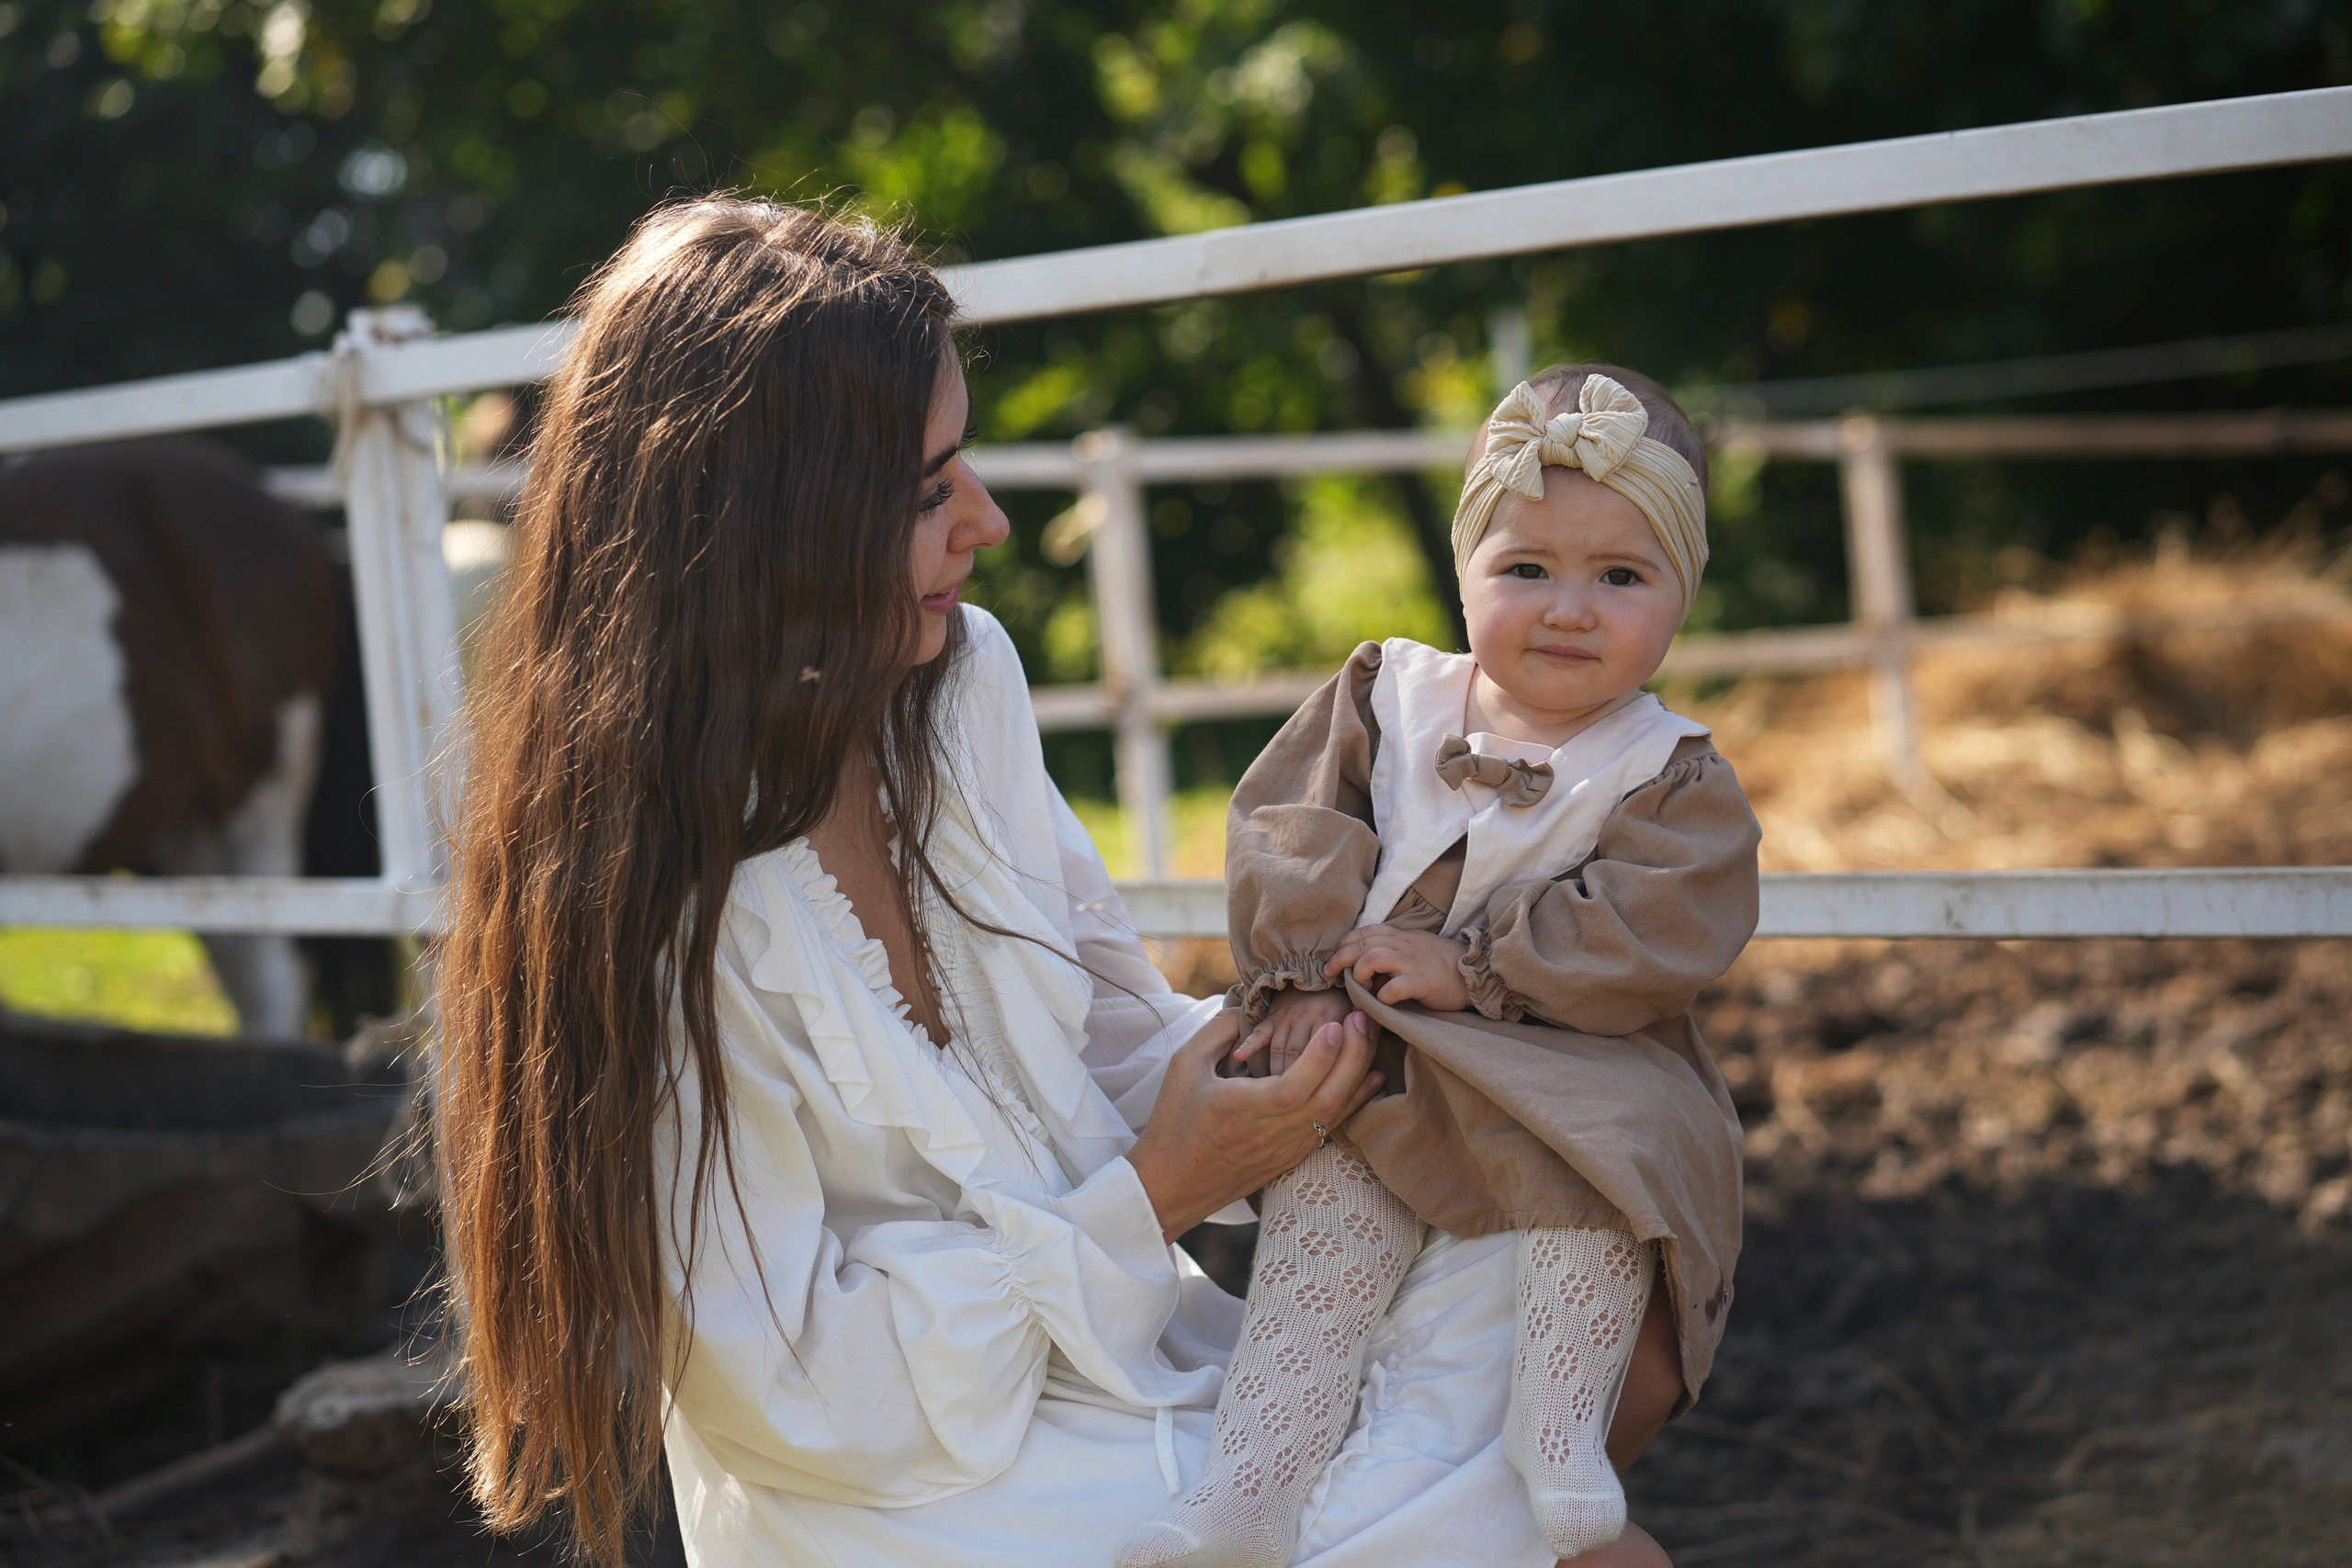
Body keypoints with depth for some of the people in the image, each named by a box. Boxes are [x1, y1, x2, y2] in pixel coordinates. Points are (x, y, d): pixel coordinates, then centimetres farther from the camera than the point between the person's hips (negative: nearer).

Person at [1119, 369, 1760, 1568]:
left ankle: (1559, 1430, -27)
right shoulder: (1388, 700, 10)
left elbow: (1650, 940, -14)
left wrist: (1469, 966, -20)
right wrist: (1306, 979, -13)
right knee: (1334, 1168, -26)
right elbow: (1285, 834, 4)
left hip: (1571, 1067, -2)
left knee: (1602, 1156, -33)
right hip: (1381, 1061, 2)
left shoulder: (1673, 779, 0)